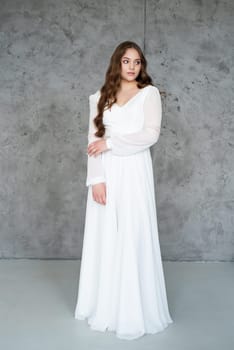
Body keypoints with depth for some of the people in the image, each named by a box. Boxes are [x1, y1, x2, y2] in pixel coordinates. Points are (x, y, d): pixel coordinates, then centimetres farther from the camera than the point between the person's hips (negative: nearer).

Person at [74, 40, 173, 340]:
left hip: (133, 172, -3)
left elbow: (151, 134, -8)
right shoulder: (101, 97, 12)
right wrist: (96, 179, -9)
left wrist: (110, 142, -10)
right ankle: (104, 306, 19)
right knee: (104, 237, 6)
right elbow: (93, 141, 3)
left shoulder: (149, 93, 5)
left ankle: (134, 311, 8)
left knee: (133, 237, -3)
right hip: (106, 174, 3)